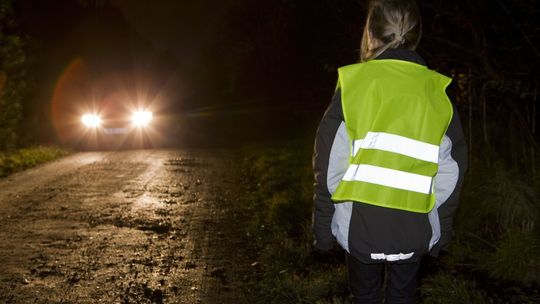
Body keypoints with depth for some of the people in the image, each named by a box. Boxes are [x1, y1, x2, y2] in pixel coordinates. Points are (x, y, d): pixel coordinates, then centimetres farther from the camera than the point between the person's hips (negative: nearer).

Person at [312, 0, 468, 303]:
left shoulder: (352, 86, -10)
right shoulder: (437, 93, -4)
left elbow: (329, 169, -8)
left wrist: (323, 231, 3)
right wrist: (442, 234, 12)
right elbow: (450, 176, -1)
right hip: (414, 231, 2)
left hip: (360, 227, -1)